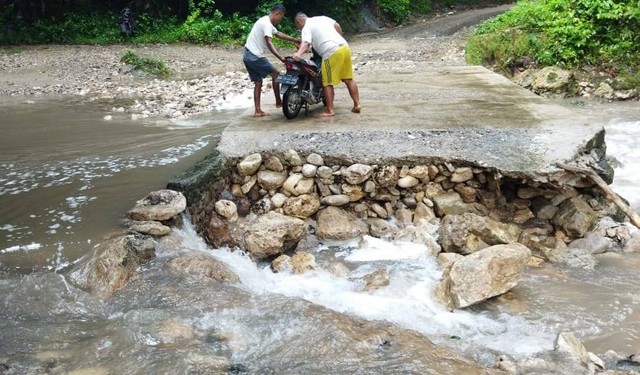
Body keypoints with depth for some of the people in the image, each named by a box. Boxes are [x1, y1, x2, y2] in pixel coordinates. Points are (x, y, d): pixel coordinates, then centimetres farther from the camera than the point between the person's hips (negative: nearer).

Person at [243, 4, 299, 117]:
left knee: (258, 82, 12)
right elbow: (269, 43, -27)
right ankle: (278, 102, 8)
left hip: (248, 55, 10)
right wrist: (281, 58, -35)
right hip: (255, 56, -10)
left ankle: (258, 111, 9)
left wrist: (295, 40, 30)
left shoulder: (265, 21, 18)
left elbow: (279, 34, 28)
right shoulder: (267, 24, -15)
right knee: (276, 74, 1)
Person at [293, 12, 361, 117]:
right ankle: (357, 104, 15)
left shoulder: (306, 27, 2)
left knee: (328, 83, -2)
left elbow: (306, 43, -16)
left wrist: (298, 54, -32)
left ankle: (330, 110, -2)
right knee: (348, 79, 14)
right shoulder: (322, 18, 22)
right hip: (345, 47, 7)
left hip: (331, 53, -7)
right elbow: (337, 26, 18)